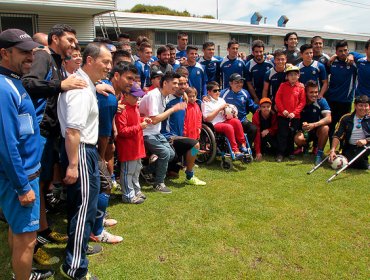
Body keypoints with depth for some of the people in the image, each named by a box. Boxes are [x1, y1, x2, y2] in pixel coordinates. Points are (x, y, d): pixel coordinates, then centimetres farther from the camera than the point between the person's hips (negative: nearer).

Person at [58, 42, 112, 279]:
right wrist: (73, 164, -27)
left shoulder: (85, 83, 12)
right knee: (84, 205, -4)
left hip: (85, 149, 11)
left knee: (79, 202, 22)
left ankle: (78, 244, 42)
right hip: (80, 151, -11)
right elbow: (72, 130, -28)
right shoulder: (82, 89, -22)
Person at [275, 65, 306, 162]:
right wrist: (283, 110, -11)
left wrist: (294, 112, -10)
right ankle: (280, 154, 5)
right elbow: (277, 99, -2)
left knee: (292, 135, 10)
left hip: (295, 116, 1)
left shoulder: (301, 87, 2)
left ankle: (290, 152, 23)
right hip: (282, 115, -1)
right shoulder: (283, 85, 2)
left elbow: (302, 102, 0)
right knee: (282, 135, -1)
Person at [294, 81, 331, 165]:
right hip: (304, 131, 1)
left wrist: (314, 125, -38)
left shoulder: (321, 101, -12)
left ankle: (319, 153, -16)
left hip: (317, 130, 0)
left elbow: (328, 119, -23)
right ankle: (306, 147, 8)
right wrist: (302, 125, -27)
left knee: (325, 128, -33)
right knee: (298, 139, -31)